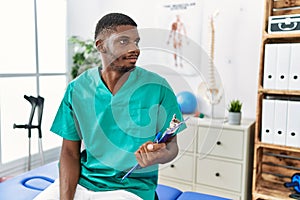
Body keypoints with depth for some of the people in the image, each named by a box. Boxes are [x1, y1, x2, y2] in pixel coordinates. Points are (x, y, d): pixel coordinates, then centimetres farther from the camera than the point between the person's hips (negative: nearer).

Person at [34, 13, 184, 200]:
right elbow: (70, 152, 2)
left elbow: (172, 144, -1)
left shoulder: (158, 88, -8)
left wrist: (162, 155, -24)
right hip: (80, 180, 3)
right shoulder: (77, 89, -2)